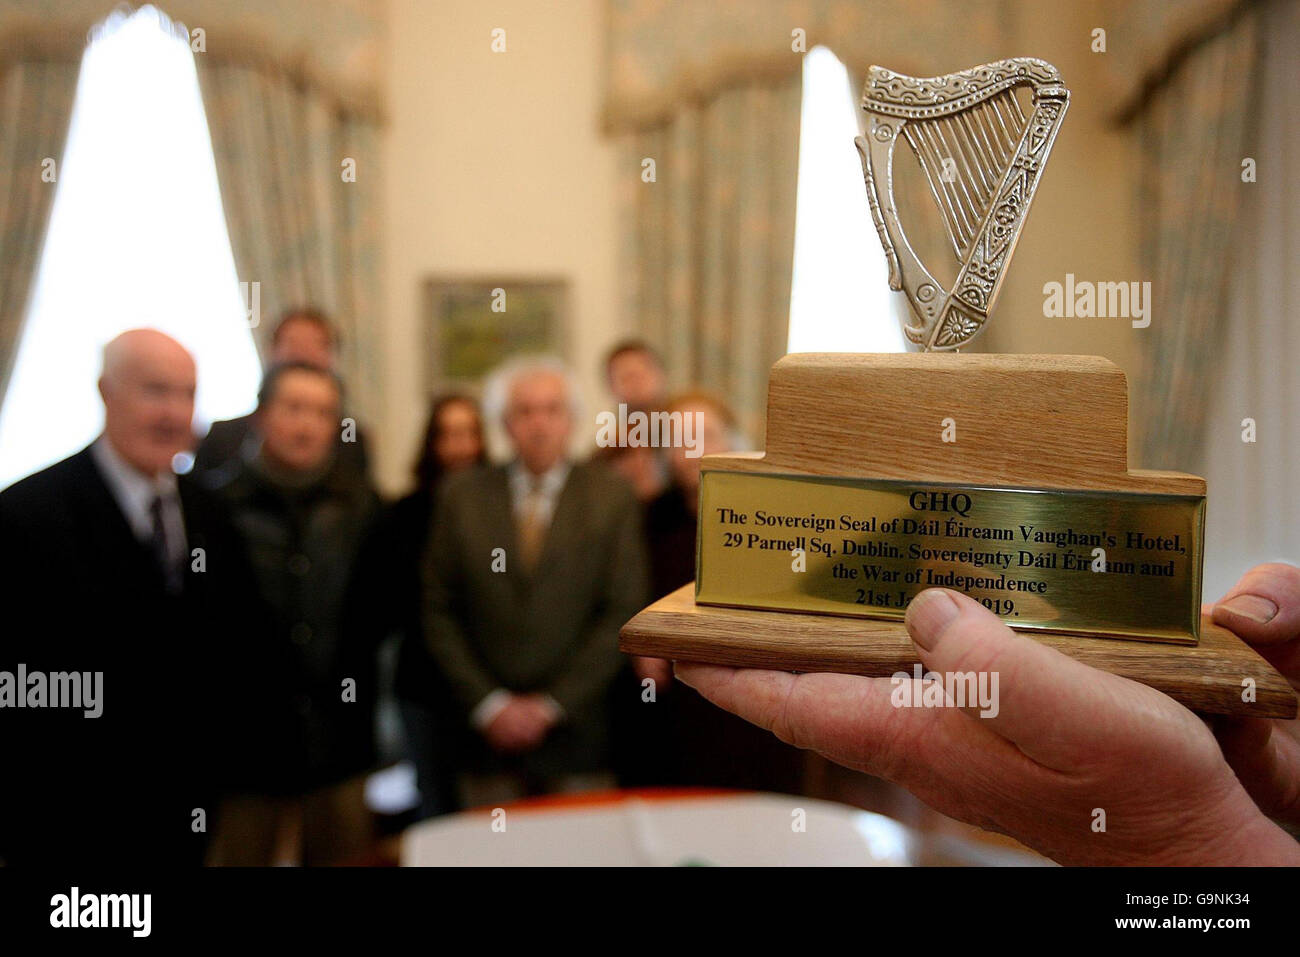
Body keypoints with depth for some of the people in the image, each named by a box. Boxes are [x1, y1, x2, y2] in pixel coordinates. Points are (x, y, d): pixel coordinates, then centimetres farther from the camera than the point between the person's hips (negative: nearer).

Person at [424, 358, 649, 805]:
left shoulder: (612, 498, 1)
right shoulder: (463, 496, 5)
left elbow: (622, 613, -3)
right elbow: (440, 612, 4)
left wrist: (552, 704, -7)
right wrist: (487, 703, -4)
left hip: (577, 733, -1)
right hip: (490, 734, 1)